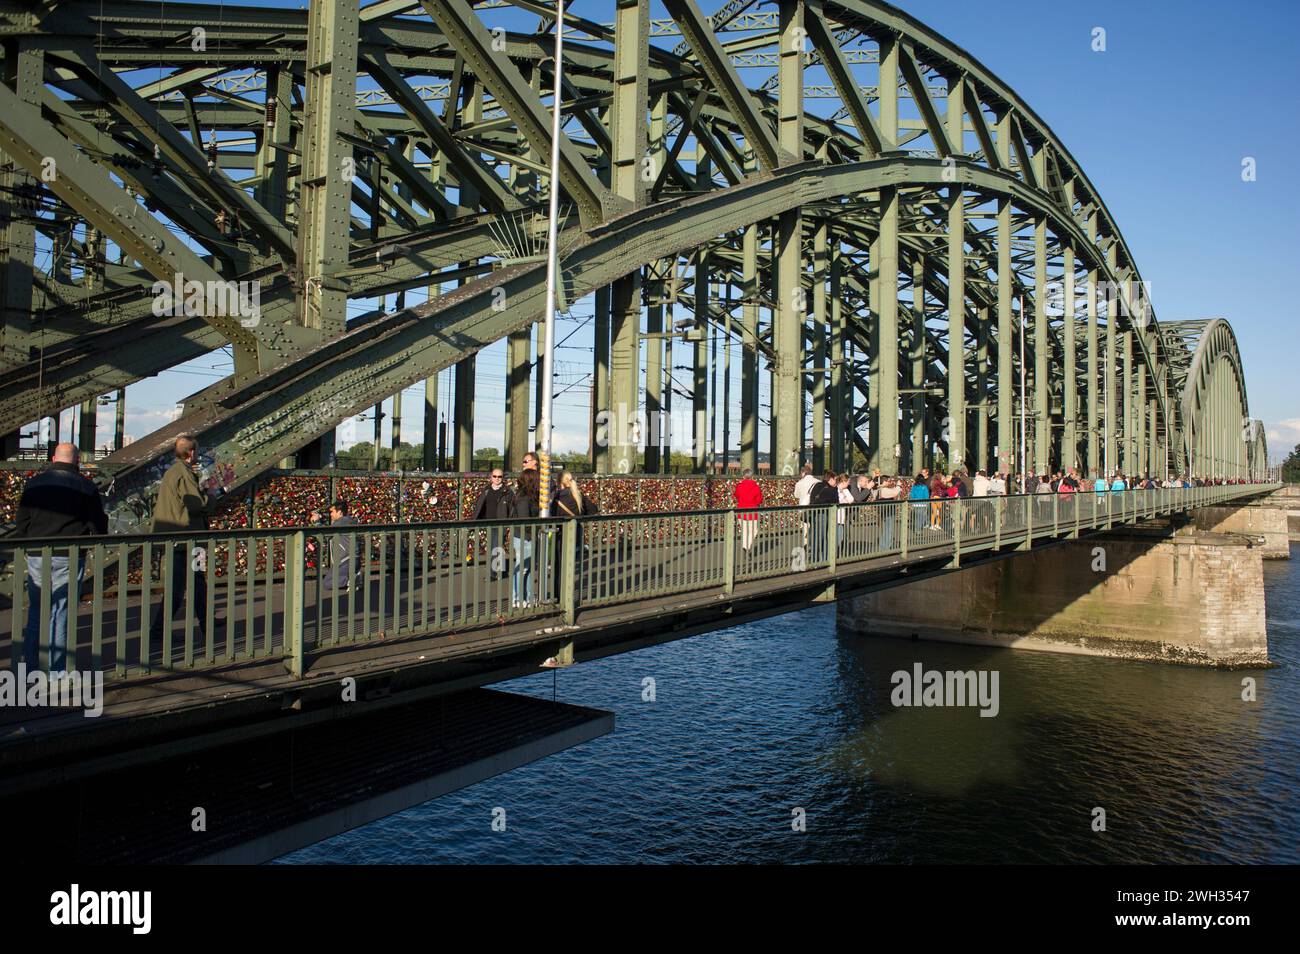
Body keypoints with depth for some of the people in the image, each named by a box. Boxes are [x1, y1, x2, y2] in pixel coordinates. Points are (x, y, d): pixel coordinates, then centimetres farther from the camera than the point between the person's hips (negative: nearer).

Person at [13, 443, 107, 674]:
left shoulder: (34, 483, 6)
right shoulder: (85, 486, -4)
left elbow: (21, 522, 9)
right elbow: (98, 524, -2)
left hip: (37, 556, 3)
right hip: (69, 557, -3)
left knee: (36, 610, 14)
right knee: (62, 612, 2)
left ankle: (30, 665, 18)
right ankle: (58, 669, 6)